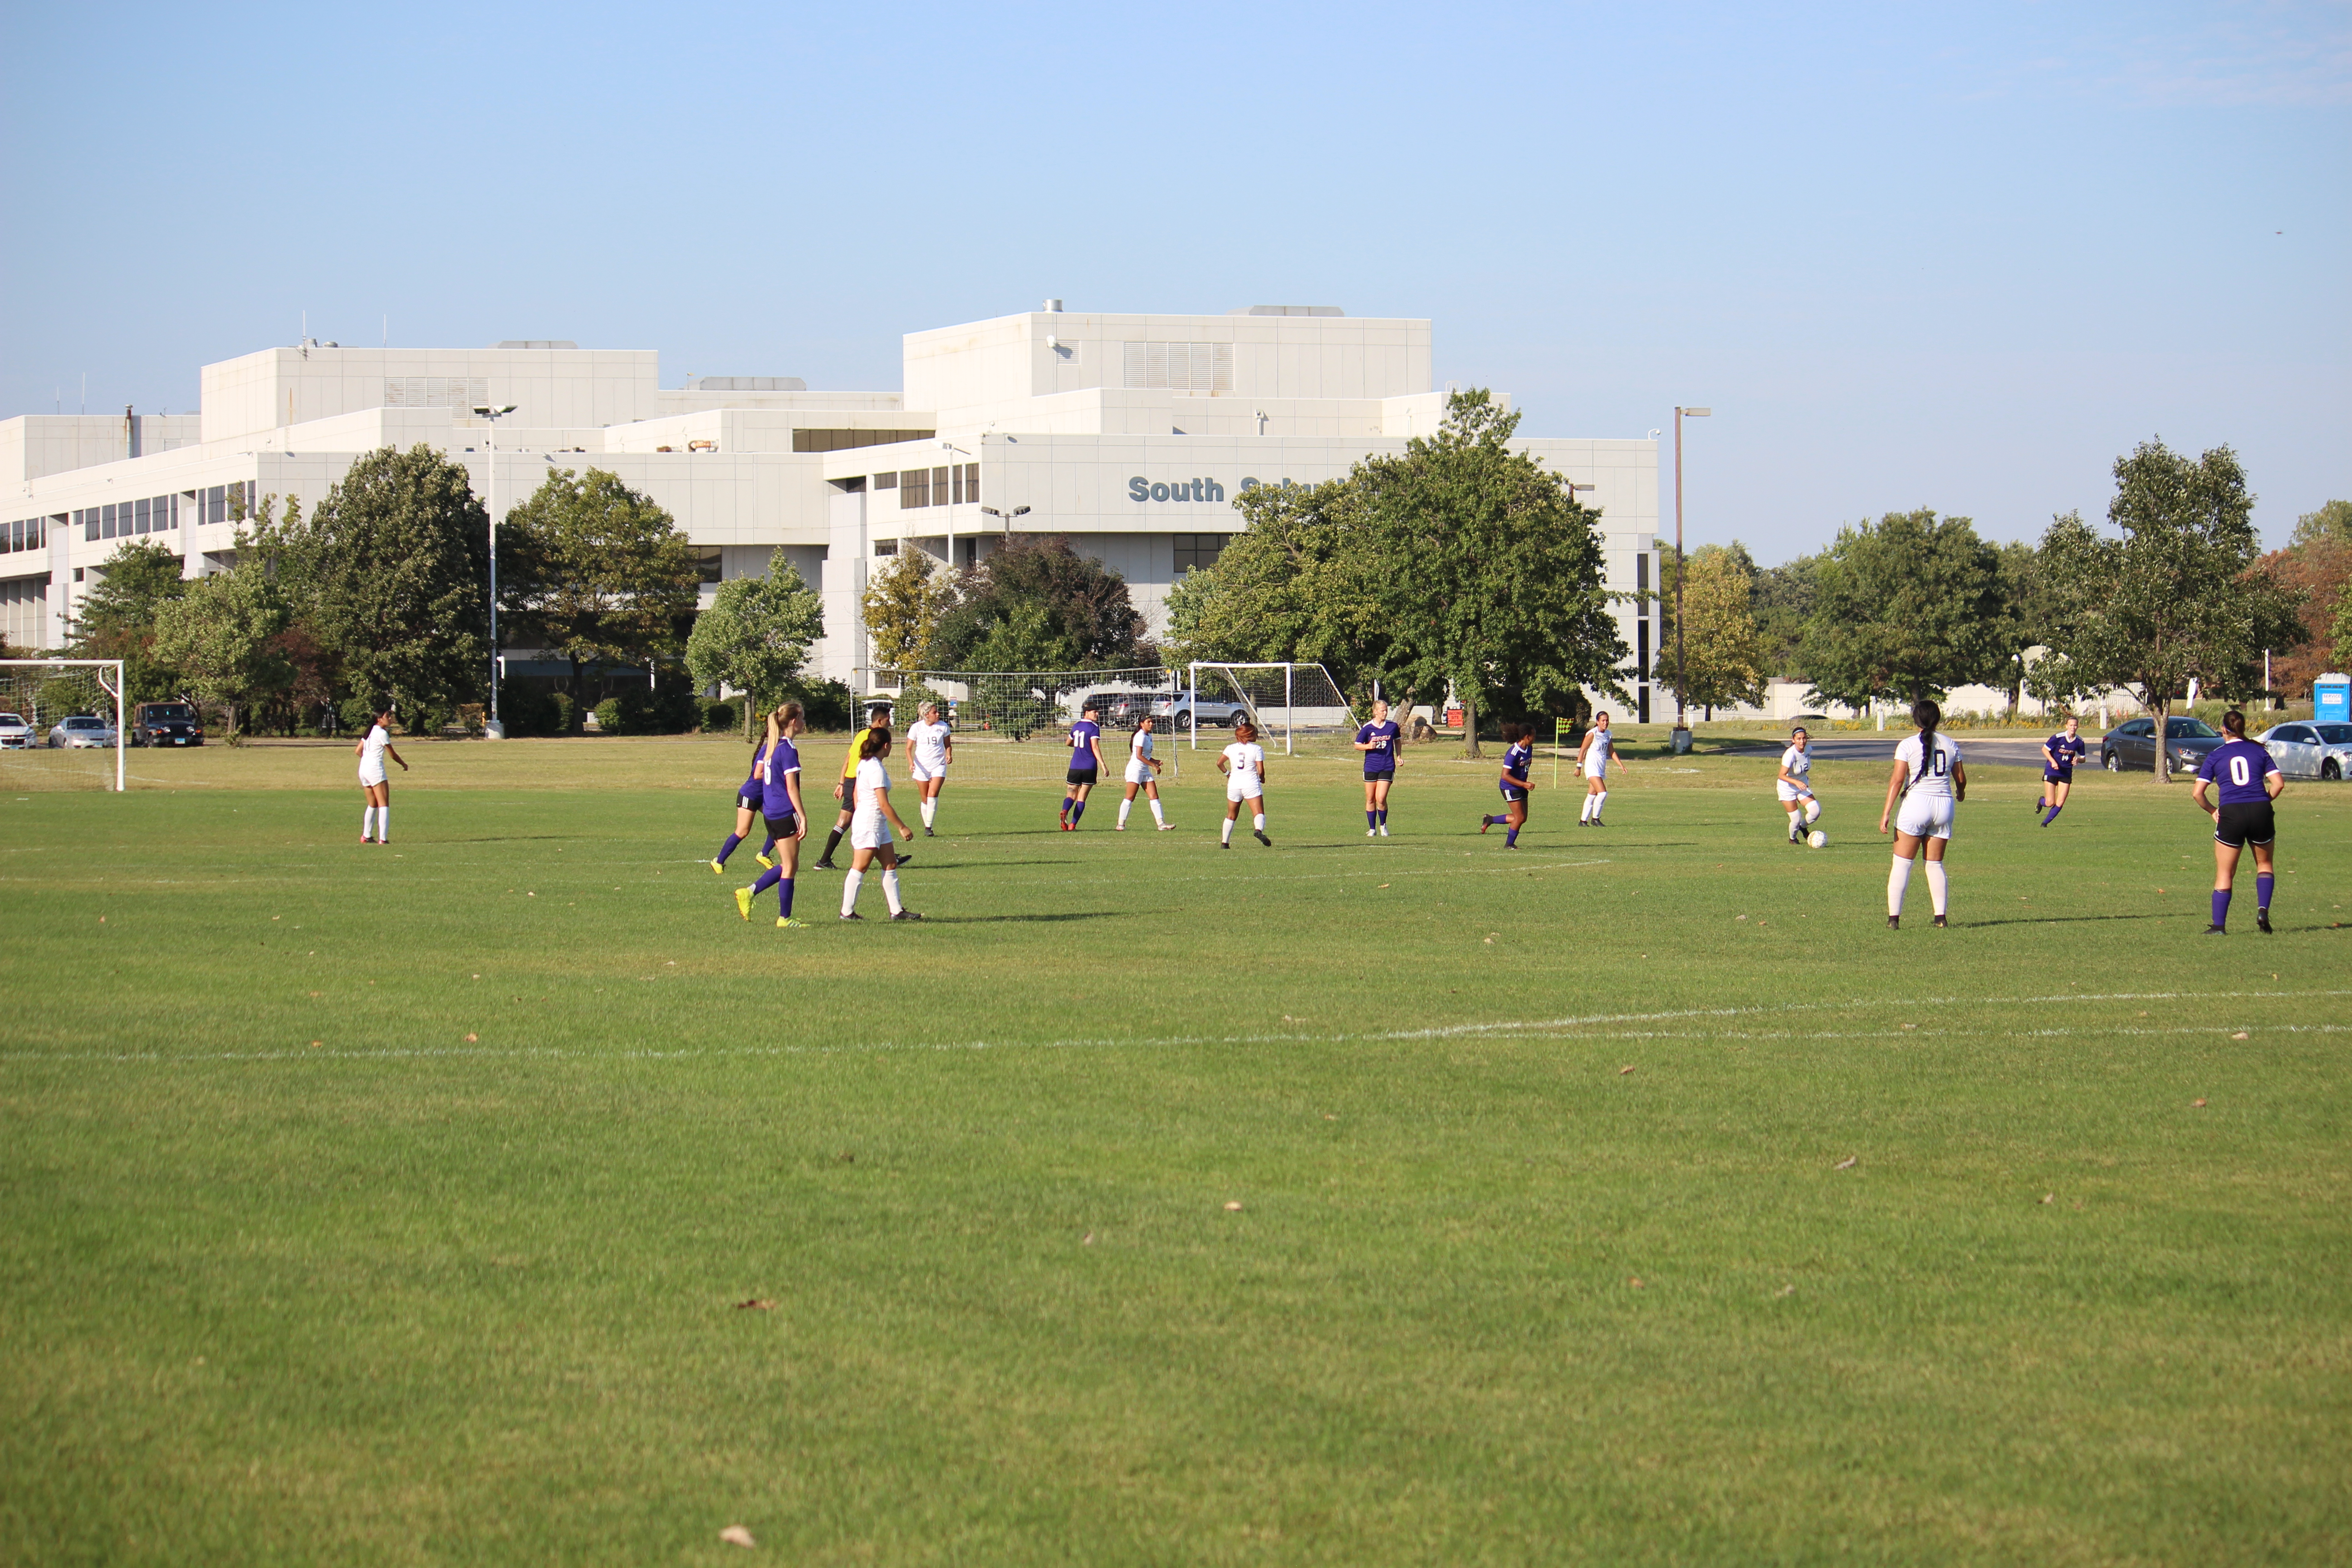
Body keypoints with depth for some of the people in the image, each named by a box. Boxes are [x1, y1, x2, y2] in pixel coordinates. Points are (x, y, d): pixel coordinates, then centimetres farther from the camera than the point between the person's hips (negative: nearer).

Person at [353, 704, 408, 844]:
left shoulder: (370, 731, 14)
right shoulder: (382, 733, -9)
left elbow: (358, 751, 16)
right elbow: (392, 754, -3)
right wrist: (404, 765, 13)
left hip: (363, 769, 8)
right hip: (376, 770, -8)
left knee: (373, 805, 19)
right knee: (384, 805, -7)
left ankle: (366, 836, 22)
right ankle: (382, 838, -16)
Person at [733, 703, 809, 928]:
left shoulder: (768, 746, 9)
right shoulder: (788, 750, -15)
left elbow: (758, 775, 16)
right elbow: (792, 788, -18)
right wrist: (803, 818, -17)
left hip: (770, 814, 8)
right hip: (786, 815, -8)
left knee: (787, 865, 17)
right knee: (790, 867, 1)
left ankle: (749, 893, 10)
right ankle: (784, 918, 5)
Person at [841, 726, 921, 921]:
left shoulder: (864, 764, 9)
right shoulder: (875, 769, -20)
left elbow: (856, 794, 18)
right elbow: (884, 805, -21)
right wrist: (902, 827, -16)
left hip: (878, 824, 10)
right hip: (869, 824, -10)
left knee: (890, 865, 10)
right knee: (860, 867, -2)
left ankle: (897, 910, 11)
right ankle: (847, 912, 4)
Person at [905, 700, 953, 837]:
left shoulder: (943, 726, 1)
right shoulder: (916, 728, -3)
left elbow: (948, 744, 14)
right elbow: (909, 748, 0)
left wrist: (949, 754, -7)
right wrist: (911, 762, -17)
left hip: (938, 766, 0)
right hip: (921, 767, 0)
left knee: (933, 795, -16)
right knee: (925, 799, 5)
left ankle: (929, 827, -14)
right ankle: (926, 827, 18)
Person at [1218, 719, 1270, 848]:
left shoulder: (1231, 749, 6)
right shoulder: (1257, 749, -3)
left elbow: (1219, 763, 7)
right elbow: (1261, 771, -7)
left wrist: (1227, 773, 23)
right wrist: (1262, 779, 13)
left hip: (1234, 784, 4)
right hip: (1251, 784, -4)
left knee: (1231, 816, 17)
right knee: (1259, 813, -12)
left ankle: (1225, 842, 19)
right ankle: (1259, 830, -42)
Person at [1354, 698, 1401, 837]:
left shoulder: (1393, 726, 1)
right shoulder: (1367, 728, -3)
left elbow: (1397, 740, 20)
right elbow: (1357, 746, 3)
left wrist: (1398, 756, 12)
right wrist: (1368, 746, -16)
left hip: (1387, 767, -1)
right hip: (1371, 767, 1)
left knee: (1381, 799, -10)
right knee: (1370, 800, 6)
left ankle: (1383, 825, 11)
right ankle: (1372, 828, 18)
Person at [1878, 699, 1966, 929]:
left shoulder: (1908, 746, -4)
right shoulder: (1951, 745, 6)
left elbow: (1897, 780, -10)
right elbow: (1961, 779, 15)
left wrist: (1887, 812, -10)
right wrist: (1960, 793, 38)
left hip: (1916, 804, -4)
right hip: (1944, 805, 4)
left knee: (1902, 864, 1)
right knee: (1936, 865, 14)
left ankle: (1894, 917, -3)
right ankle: (1940, 916, 9)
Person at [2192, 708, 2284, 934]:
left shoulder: (2215, 756, 7)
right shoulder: (2260, 751, 9)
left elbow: (2197, 792, 0)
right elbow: (2279, 783, 0)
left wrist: (2212, 810, 14)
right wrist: (2264, 801, 15)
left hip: (2231, 814, -1)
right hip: (2261, 813, 1)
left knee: (2224, 873, 8)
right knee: (2264, 864, 22)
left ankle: (2219, 925, 3)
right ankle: (2263, 910, 2)